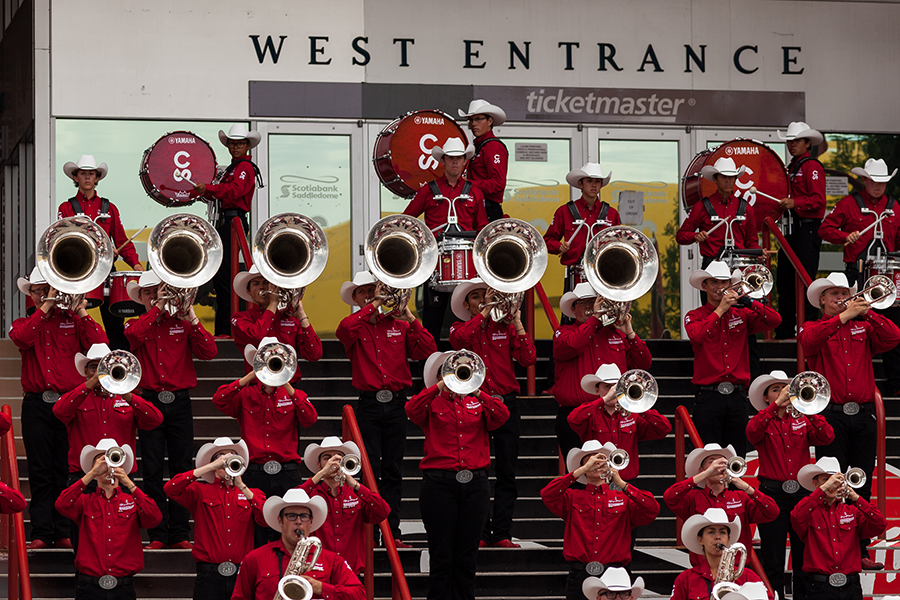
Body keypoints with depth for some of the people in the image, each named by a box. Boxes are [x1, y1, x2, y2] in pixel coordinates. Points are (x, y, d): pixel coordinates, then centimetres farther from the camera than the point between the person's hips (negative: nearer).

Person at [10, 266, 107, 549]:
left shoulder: (73, 321, 10)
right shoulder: (25, 323, 14)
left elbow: (99, 345, -5)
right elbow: (21, 338, -11)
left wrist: (81, 313, -9)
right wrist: (46, 307, -12)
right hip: (36, 405, 1)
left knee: (66, 471, -1)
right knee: (40, 472, 0)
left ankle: (65, 531, 4)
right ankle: (41, 532, 2)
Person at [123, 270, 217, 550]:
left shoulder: (182, 324, 10)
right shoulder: (136, 325, 9)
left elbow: (209, 352, -3)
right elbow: (134, 335, -17)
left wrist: (192, 320, -11)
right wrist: (158, 308, -13)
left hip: (179, 403, 1)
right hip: (149, 401, -1)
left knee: (182, 468, 1)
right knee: (152, 471, -2)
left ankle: (179, 533, 6)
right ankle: (157, 534, 2)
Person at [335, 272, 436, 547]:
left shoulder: (398, 326, 10)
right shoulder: (355, 327, 5)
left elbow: (428, 351, -1)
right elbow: (345, 328, -20)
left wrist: (409, 318, -6)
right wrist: (373, 307, -13)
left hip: (396, 403, 2)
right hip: (369, 405, -2)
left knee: (393, 471, 4)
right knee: (370, 471, -5)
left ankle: (393, 532, 7)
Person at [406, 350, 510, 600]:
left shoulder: (476, 404, 14)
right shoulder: (432, 403, 7)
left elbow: (501, 416, -4)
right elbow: (412, 410, -14)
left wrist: (476, 391, -13)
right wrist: (440, 387, -17)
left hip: (475, 483, 3)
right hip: (440, 483, -3)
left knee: (466, 557, 5)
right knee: (442, 557, -2)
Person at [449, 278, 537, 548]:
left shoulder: (505, 327, 11)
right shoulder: (459, 328, 9)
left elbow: (528, 359, -1)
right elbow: (459, 339, -17)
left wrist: (517, 323, -6)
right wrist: (485, 311, -14)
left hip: (505, 404, 1)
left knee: (506, 472, -1)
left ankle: (502, 533, 2)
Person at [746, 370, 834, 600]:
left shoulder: (801, 421, 13)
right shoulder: (762, 421, 7)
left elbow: (826, 437, -4)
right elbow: (753, 433, -18)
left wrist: (808, 410, -17)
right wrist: (777, 404, -23)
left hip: (802, 493, 2)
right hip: (773, 494, -2)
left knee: (805, 560, 2)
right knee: (773, 563, -1)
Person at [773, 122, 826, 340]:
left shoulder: (812, 166, -8)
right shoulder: (792, 167, 20)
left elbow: (818, 200, -18)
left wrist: (794, 203, -29)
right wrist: (783, 205, 15)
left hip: (808, 230, -9)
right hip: (792, 229, 9)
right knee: (784, 280, 10)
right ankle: (785, 331, 16)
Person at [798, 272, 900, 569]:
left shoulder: (863, 328, 15)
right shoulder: (813, 328, 7)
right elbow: (809, 341, -17)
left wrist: (867, 313, -13)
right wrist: (843, 316, -20)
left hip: (863, 415, 3)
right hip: (831, 415, -3)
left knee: (862, 486, 6)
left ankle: (860, 550, 11)